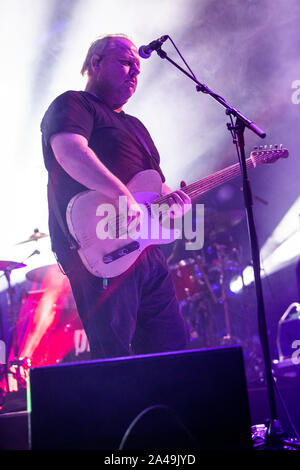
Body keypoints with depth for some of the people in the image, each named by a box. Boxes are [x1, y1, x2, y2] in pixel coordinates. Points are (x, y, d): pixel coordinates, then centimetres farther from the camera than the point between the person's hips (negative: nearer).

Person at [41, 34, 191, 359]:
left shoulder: (133, 125, 27)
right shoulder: (73, 104, -1)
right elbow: (69, 151, -23)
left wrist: (168, 195, 1)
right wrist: (124, 195, -31)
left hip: (147, 253, 9)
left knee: (172, 351, 10)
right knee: (113, 361, -9)